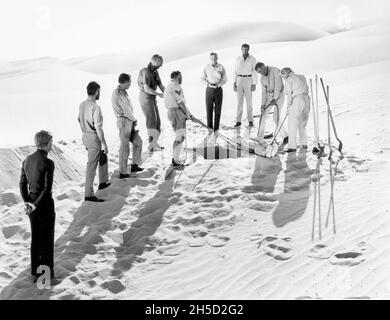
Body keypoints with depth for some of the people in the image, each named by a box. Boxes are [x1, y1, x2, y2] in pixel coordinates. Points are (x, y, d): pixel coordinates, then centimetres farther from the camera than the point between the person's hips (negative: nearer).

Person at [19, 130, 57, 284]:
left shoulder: (27, 160, 2)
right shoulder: (48, 163, -19)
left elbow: (22, 183, 4)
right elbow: (47, 188, -22)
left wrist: (26, 202, -1)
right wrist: (36, 205, -13)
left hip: (31, 203, 6)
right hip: (45, 204, -6)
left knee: (35, 239, 16)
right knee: (47, 241, 7)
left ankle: (35, 273, 25)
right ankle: (48, 274, 16)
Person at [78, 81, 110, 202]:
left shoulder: (82, 105, 5)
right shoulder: (95, 108, -21)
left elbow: (80, 121, 14)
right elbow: (98, 128, -22)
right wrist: (104, 144, -15)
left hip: (86, 136, 9)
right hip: (94, 138, -9)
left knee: (103, 157, 27)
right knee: (91, 166, -3)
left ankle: (103, 182, 40)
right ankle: (89, 194, 1)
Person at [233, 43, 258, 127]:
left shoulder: (253, 59, -2)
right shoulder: (238, 59, 8)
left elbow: (255, 72, -4)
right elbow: (236, 71, 11)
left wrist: (254, 84, -11)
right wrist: (234, 83, 4)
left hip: (248, 81, -3)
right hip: (239, 81, 3)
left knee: (249, 101, -2)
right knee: (239, 101, 2)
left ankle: (250, 121, 6)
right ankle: (238, 121, 5)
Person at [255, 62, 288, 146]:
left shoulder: (275, 70, -15)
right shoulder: (262, 79, 6)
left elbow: (278, 85, -21)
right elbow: (264, 92, 4)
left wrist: (275, 98, -27)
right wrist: (263, 105, -8)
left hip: (279, 96, -7)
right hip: (269, 97, 7)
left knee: (276, 118, -16)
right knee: (263, 115, 0)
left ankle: (285, 136, -2)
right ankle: (259, 138, 6)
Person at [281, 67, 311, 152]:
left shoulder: (288, 80, 1)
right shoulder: (302, 77, 21)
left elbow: (289, 95, -3)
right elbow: (306, 89, 17)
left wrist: (288, 107, 5)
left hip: (297, 101, -7)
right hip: (307, 99, 7)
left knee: (292, 125, 0)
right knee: (302, 124, 21)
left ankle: (292, 146, -5)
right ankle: (304, 144, 23)